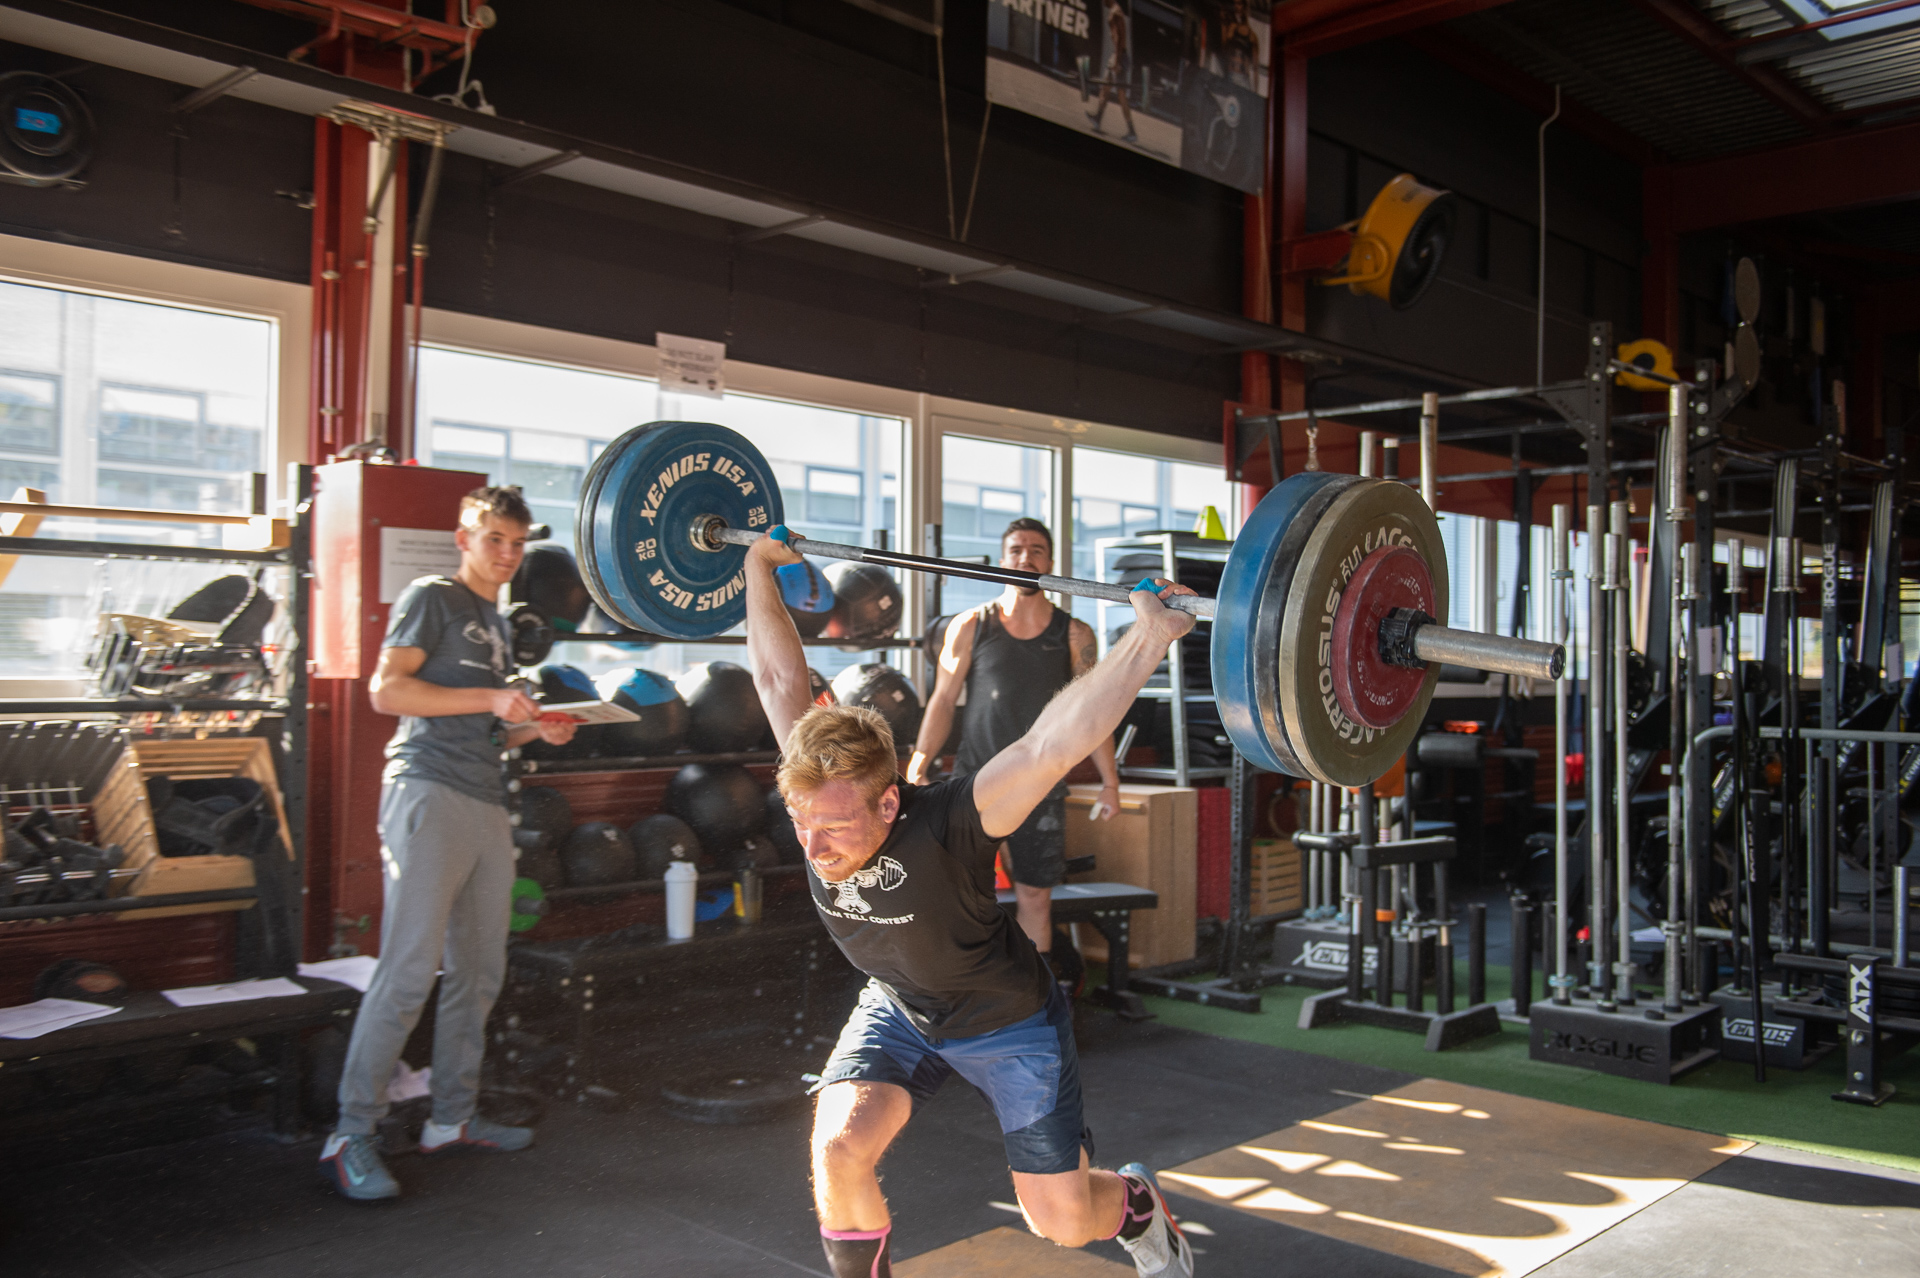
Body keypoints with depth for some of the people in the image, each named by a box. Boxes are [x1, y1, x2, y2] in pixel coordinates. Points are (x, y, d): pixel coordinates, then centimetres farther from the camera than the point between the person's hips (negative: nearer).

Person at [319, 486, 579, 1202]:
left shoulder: (497, 625, 24)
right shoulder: (433, 598, 1)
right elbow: (387, 690, -11)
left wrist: (534, 729, 11)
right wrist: (492, 698, -15)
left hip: (486, 803, 8)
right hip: (429, 794, -8)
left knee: (480, 973, 10)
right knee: (410, 970, -12)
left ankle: (453, 1118, 20)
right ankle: (351, 1136, -5)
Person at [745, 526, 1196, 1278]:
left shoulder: (948, 826, -39)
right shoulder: (816, 799, -24)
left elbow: (1054, 741, -49)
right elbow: (779, 676, -16)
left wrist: (1150, 637, -54)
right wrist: (759, 567, -11)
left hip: (1010, 1021, -4)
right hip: (900, 1010, 4)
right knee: (838, 1149, -20)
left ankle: (1138, 1207, 39)